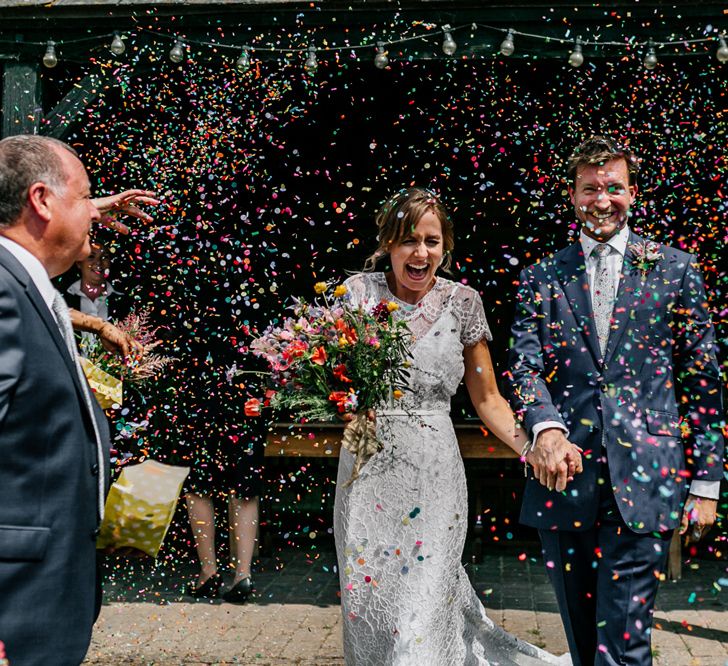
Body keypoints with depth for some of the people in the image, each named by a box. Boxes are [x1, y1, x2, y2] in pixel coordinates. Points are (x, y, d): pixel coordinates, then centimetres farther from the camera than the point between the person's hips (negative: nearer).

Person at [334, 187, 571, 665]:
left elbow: (487, 398, 5)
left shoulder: (461, 302, 1)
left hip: (433, 473, -1)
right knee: (367, 603, 7)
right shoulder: (358, 292, 1)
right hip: (366, 469, 1)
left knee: (421, 612, -4)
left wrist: (531, 449, -10)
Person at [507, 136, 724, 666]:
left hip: (643, 481, -2)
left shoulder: (675, 270, 5)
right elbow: (524, 365, 0)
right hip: (565, 478, 3)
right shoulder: (541, 279, 10)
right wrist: (546, 428, -21)